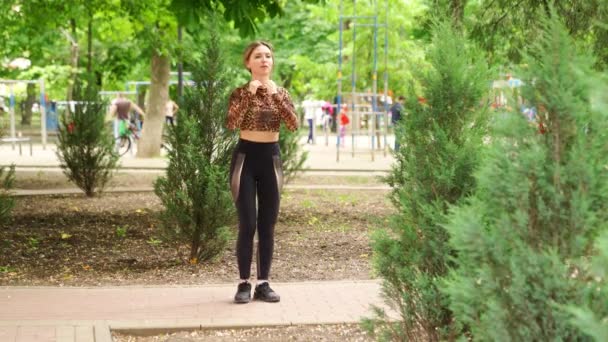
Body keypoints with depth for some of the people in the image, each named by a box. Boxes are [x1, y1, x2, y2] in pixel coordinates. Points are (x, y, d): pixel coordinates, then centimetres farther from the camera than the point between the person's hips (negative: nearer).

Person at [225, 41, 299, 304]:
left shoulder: (280, 92, 7)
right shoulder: (240, 92, -2)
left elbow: (294, 124, -9)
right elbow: (231, 124, -20)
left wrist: (275, 95, -16)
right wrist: (249, 93, -21)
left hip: (271, 158, 3)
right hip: (246, 157, -3)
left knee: (268, 225, 4)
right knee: (247, 224, -7)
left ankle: (263, 283, 11)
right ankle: (244, 283, 1)